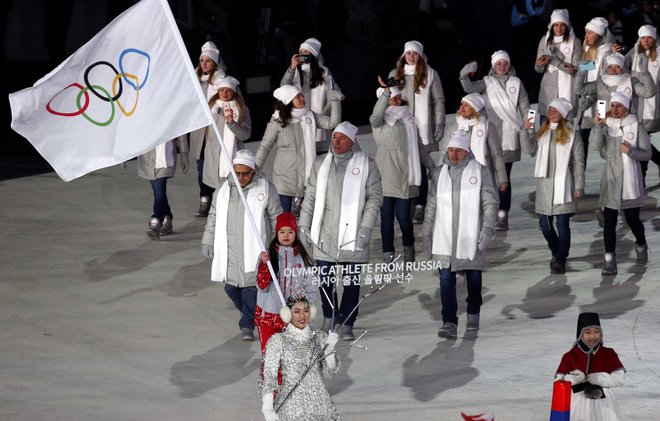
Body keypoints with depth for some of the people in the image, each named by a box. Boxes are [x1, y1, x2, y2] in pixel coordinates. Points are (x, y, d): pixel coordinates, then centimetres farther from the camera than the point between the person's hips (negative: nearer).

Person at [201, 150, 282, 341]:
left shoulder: (266, 189, -1)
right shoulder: (224, 190, 10)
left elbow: (276, 218, 4)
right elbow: (213, 217, 19)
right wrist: (207, 241, 15)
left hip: (253, 250, -4)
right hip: (229, 250, 4)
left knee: (251, 286, -9)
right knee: (231, 286, 6)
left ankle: (247, 325, 0)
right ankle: (250, 316, 28)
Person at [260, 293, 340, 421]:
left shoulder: (321, 338, 10)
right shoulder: (277, 341, -1)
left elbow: (329, 373, 9)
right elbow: (269, 376, -4)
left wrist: (329, 349, -8)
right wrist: (267, 409, -16)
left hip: (319, 400, 3)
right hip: (290, 404, -3)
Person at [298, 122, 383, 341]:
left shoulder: (366, 164, -1)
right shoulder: (321, 164, 9)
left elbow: (375, 197, -2)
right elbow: (310, 196, 14)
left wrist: (366, 227, -10)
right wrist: (304, 224, 7)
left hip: (352, 234, -3)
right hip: (324, 235, 3)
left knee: (351, 282, 1)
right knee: (324, 279, 7)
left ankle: (347, 324, 10)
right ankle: (329, 317, 26)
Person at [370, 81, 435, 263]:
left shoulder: (407, 117, 13)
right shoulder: (380, 121, -1)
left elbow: (418, 144, 21)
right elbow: (376, 116, -28)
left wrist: (431, 166, 22)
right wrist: (386, 92, -36)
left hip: (405, 177, 3)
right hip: (386, 177, -3)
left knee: (403, 215, 0)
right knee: (386, 215, 0)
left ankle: (409, 246, 24)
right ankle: (387, 254, 7)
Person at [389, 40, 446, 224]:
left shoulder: (430, 75, 1)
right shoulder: (395, 74, 10)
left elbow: (438, 101, 2)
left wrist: (439, 125, -4)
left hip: (422, 129, -3)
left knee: (420, 167, -5)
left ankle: (420, 207, -3)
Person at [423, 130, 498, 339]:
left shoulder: (480, 172, -2)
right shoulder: (439, 173, 9)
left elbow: (490, 203, -2)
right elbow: (432, 205, 15)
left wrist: (487, 228, -13)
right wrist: (427, 232, 12)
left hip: (470, 236, -2)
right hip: (445, 237, 2)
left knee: (474, 277, 11)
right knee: (446, 278, -8)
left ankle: (473, 313, 33)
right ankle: (449, 322, -10)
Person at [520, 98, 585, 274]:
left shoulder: (572, 134, -3)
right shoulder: (543, 132, 11)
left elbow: (578, 162, -3)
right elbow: (529, 150, 1)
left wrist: (579, 186, -7)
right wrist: (525, 131, -11)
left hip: (563, 185, -5)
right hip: (544, 185, 5)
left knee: (562, 224, -6)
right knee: (545, 223, 8)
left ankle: (560, 261, 2)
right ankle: (557, 252, 31)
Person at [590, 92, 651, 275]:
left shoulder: (636, 127, -3)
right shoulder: (606, 126, 2)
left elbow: (647, 153, -3)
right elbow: (595, 145, -15)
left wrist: (630, 151, -20)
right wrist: (598, 126, -28)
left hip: (630, 181, -1)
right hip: (610, 181, 1)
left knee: (632, 219, 10)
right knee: (609, 222, -4)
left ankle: (641, 246, 39)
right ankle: (610, 262, -4)